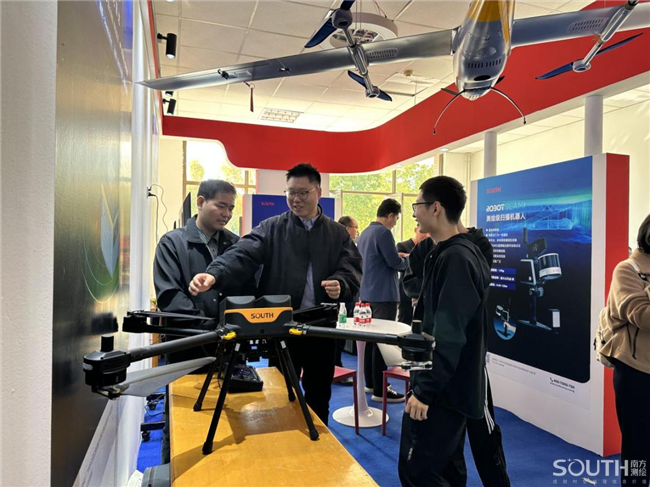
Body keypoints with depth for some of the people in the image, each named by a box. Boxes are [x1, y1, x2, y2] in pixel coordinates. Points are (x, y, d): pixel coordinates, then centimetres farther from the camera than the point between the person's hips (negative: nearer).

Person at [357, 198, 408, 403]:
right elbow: (395, 263, -17)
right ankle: (380, 391, 2)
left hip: (368, 293, 10)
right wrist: (406, 259, 3)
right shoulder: (383, 232, -16)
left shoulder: (365, 232, 13)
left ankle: (370, 382, 25)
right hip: (383, 294, -9)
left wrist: (397, 256, 20)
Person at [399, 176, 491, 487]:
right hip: (453, 386, 10)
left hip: (441, 390, -10)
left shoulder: (454, 258, -21)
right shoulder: (459, 252, 10)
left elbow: (448, 336, -26)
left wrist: (425, 390, -23)